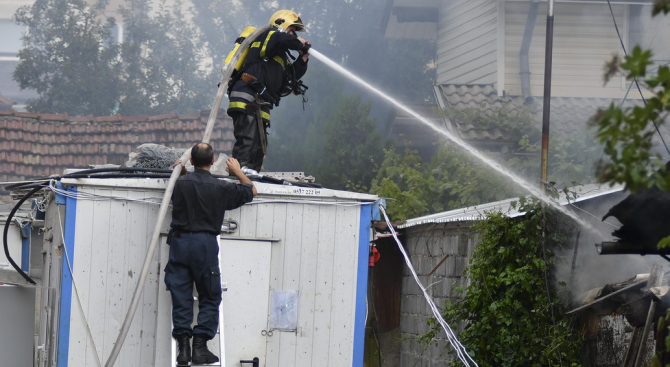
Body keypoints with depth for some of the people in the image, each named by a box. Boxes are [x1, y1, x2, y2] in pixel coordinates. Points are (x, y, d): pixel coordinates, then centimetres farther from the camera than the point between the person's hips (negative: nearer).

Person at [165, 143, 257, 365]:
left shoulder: (180, 183, 0)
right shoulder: (221, 188, -2)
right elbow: (251, 191, 15)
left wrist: (181, 172, 36)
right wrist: (237, 171, 30)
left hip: (179, 241, 2)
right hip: (205, 244, -2)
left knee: (180, 297, 4)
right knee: (210, 298, 7)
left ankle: (183, 347, 0)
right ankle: (200, 346, -2)